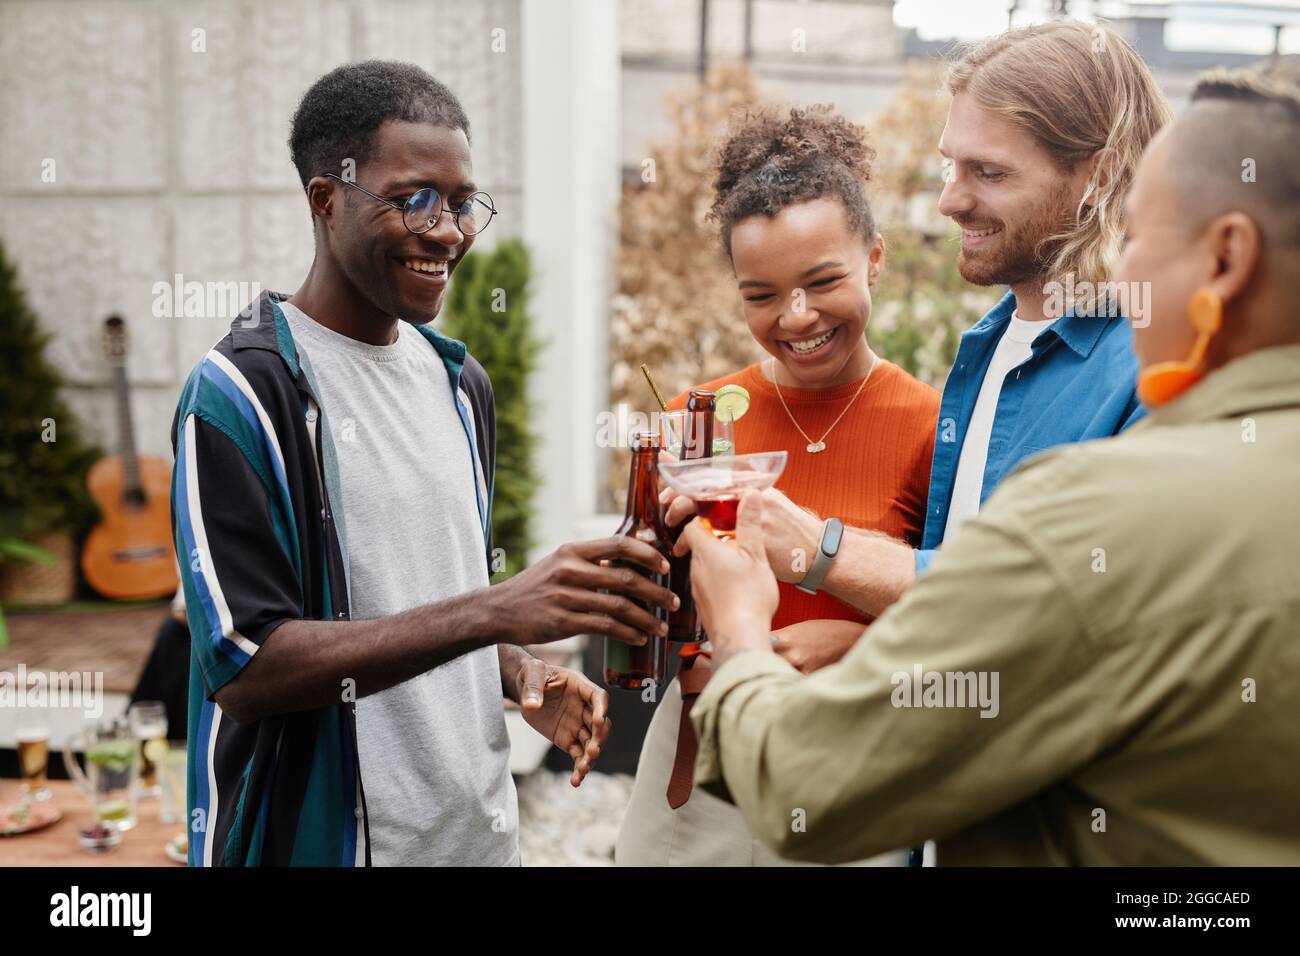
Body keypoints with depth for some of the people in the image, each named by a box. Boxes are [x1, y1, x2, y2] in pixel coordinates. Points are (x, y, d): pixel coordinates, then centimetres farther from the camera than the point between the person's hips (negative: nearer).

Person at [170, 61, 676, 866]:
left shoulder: (461, 382, 7)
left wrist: (523, 674, -4)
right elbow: (243, 667, -22)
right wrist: (494, 612, -29)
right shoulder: (240, 392, -15)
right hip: (322, 835, -6)